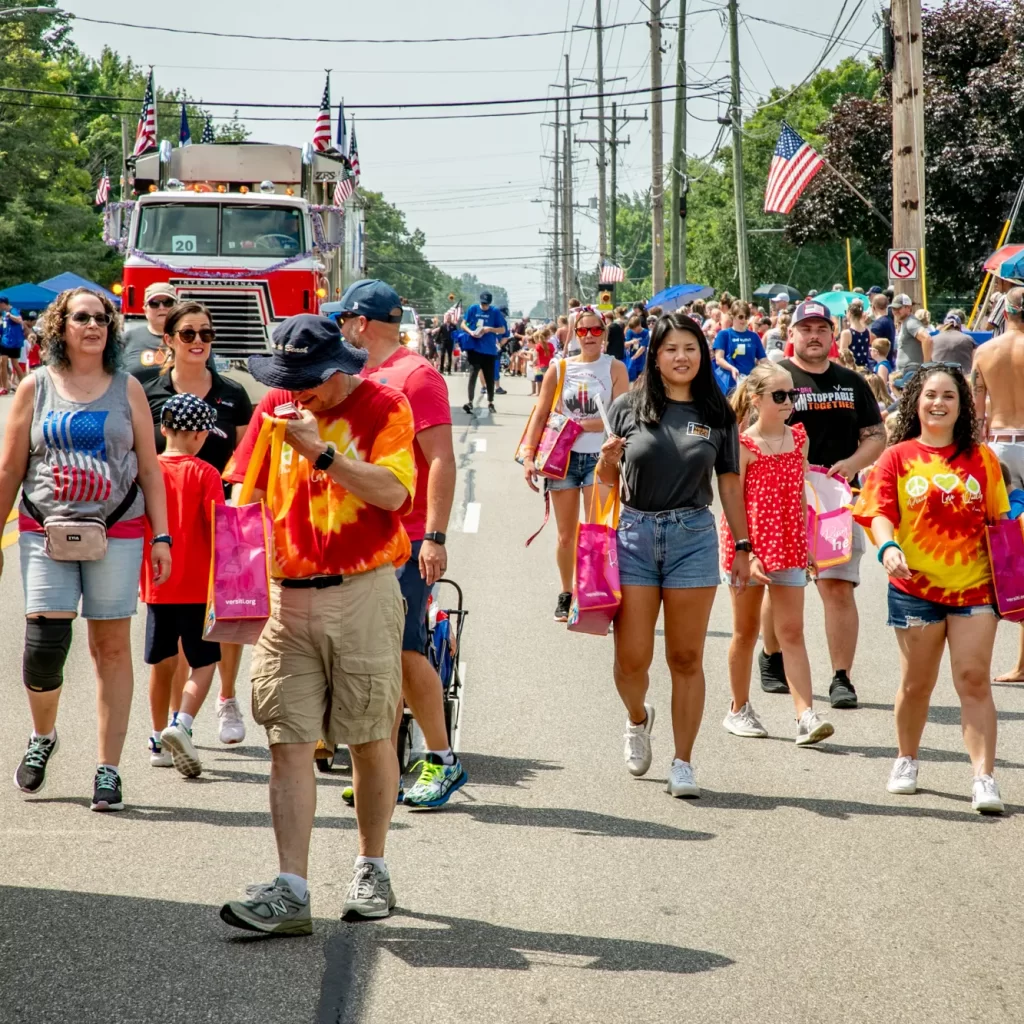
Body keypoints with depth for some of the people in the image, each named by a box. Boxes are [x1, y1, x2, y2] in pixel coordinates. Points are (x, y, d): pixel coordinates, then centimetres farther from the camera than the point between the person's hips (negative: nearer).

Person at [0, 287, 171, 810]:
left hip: (116, 532, 0)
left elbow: (149, 469, 8)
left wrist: (161, 536, 1)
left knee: (111, 647, 1)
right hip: (46, 532, 0)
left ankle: (108, 770, 7)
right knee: (43, 643, -10)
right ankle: (42, 737, 19)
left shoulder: (127, 389, 8)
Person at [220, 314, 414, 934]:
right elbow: (245, 492, 15)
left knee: (371, 738, 6)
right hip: (287, 599, 4)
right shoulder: (276, 407, 12)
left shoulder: (383, 409, -2)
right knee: (289, 743, -4)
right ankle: (290, 893, -8)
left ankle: (373, 871, 23)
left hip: (361, 596, -3)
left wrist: (323, 453, -19)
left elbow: (392, 492, -15)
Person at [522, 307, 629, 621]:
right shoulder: (559, 368, 3)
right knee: (566, 535, 10)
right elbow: (540, 415, 3)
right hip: (563, 456, 2)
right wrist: (529, 456, -5)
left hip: (599, 457, -2)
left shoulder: (615, 368, -2)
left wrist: (578, 424, -12)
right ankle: (566, 595, 26)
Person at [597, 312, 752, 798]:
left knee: (686, 658, 2)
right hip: (635, 534, 0)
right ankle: (638, 718, 32)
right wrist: (607, 460, -12)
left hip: (693, 537, 0)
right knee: (631, 659, -1)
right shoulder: (627, 407, 3)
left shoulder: (717, 414, 5)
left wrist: (743, 546, 6)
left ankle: (682, 763, 11)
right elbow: (608, 480, 10)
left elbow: (730, 485, 9)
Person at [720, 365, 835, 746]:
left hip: (789, 546, 3)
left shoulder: (799, 438, 6)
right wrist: (745, 553, -18)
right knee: (746, 630, 11)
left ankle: (806, 715, -11)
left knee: (792, 631, -4)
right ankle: (739, 710, 25)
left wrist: (805, 541, 13)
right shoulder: (743, 444, -9)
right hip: (747, 546, -3)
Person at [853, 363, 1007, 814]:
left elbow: (999, 520, 11)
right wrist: (888, 546, -25)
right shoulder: (898, 457, 2)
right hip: (916, 586, 0)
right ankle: (906, 760, 32)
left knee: (974, 679, -7)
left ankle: (984, 777, -7)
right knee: (916, 682, 11)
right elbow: (880, 512, -6)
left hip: (974, 584, 0)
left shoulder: (981, 459, 6)